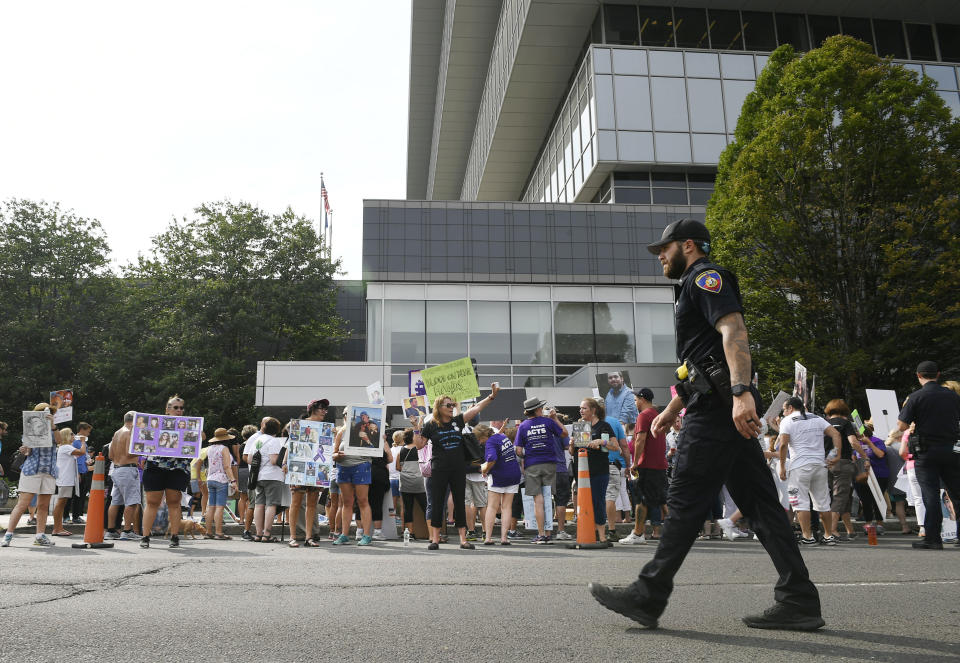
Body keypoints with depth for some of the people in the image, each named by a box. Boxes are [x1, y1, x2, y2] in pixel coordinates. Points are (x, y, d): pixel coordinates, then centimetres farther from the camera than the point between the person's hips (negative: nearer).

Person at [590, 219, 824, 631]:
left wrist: (740, 392, -32)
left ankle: (648, 597, 0)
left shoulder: (705, 277, -3)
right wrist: (671, 410, 30)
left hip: (717, 409, -10)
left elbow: (734, 331, -20)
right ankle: (799, 601, 8)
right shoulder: (696, 289, 28)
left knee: (685, 502, -7)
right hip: (728, 410, 10)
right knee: (759, 503, 6)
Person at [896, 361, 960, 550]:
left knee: (931, 495, -2)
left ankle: (933, 539, -2)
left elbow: (902, 426, -8)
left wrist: (905, 407, 8)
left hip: (926, 451, -3)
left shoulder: (916, 397, -7)